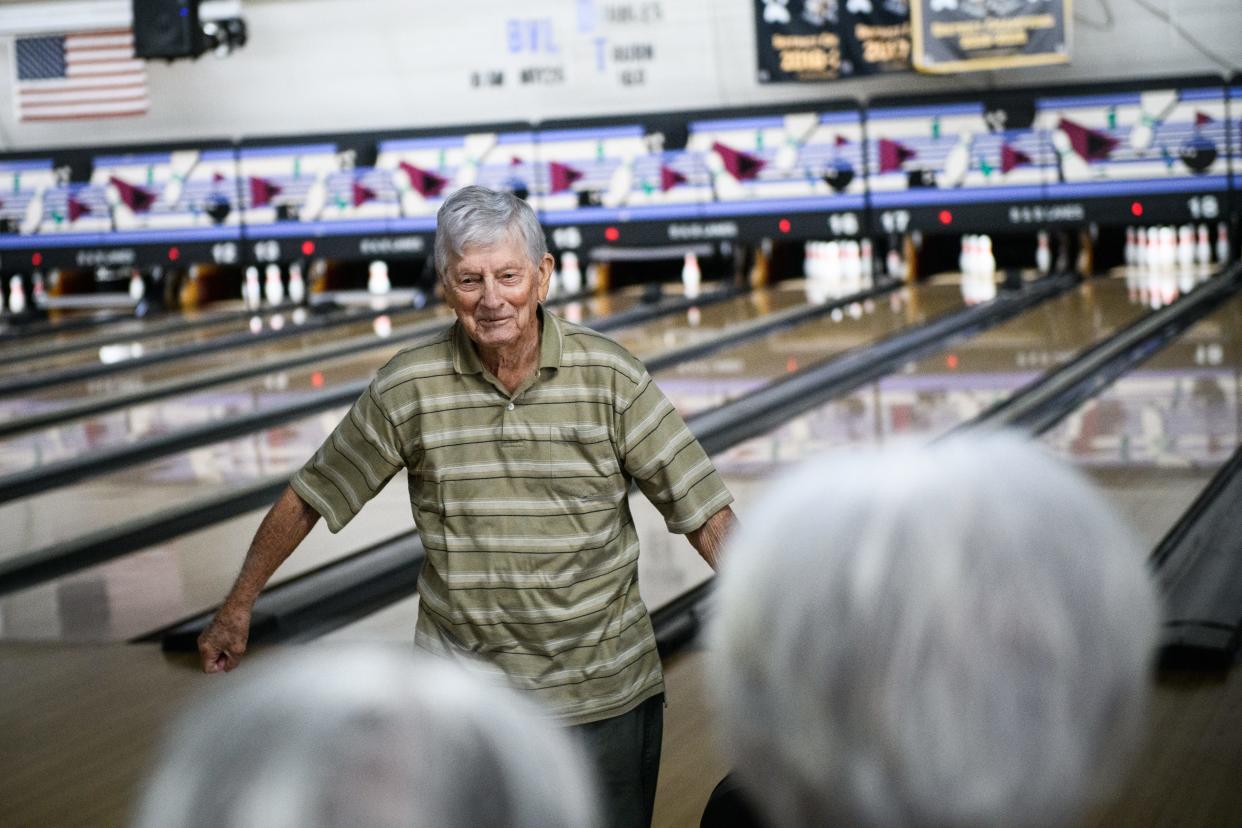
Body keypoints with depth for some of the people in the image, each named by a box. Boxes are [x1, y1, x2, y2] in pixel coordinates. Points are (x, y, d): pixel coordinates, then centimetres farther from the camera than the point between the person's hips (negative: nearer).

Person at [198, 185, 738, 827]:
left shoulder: (609, 378, -8)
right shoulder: (408, 388, -7)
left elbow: (704, 509, -5)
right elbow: (310, 497, 4)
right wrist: (238, 606, 8)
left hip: (605, 691, 0)